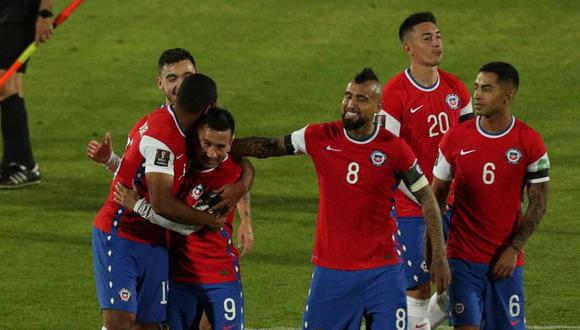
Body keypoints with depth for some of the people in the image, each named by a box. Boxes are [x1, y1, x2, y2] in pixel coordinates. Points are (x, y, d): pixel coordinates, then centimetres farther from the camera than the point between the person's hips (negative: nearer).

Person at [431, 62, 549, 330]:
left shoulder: (530, 144, -4)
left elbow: (538, 204, 0)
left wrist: (513, 249, -8)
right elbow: (437, 195, 6)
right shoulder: (456, 139, -1)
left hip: (506, 259, 0)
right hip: (463, 256, 0)